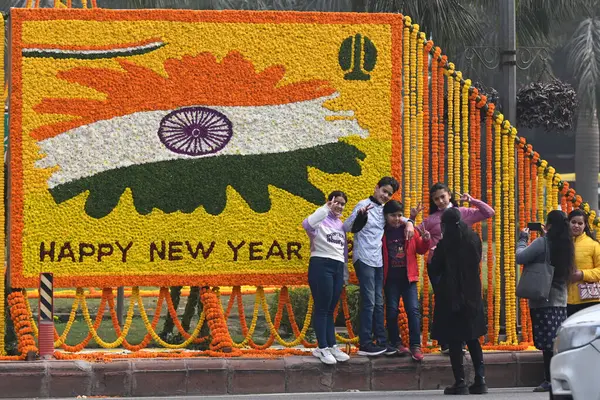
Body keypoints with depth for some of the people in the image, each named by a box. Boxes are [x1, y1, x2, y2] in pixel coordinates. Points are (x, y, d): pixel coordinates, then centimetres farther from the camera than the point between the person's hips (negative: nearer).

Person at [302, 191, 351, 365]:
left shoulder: (341, 225, 18)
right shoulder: (321, 220, -6)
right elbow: (307, 224, -31)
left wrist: (345, 272, 20)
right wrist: (326, 209, -37)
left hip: (338, 267, 7)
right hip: (321, 265, -7)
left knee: (330, 309, 12)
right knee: (322, 308, -4)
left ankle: (331, 346, 14)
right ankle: (322, 348, -1)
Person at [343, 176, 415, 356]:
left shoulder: (384, 209, 13)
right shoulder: (364, 205, -8)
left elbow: (398, 216, 28)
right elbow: (346, 227, -14)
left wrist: (408, 222, 5)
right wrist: (359, 215, -32)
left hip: (378, 260, 8)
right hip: (364, 259, -8)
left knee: (378, 302, 9)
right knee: (369, 301, -10)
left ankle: (381, 341, 12)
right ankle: (365, 344, -8)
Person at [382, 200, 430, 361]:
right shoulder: (382, 232, -1)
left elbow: (420, 249, 11)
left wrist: (425, 240, -7)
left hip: (408, 277, 1)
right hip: (390, 278, -1)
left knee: (413, 310, -7)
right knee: (392, 311, 5)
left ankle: (415, 346, -7)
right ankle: (395, 343, 17)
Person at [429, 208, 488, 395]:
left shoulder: (445, 243, -13)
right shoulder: (474, 239, 2)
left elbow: (435, 269, -7)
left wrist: (433, 255, 11)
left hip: (450, 296, -5)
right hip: (472, 295, 5)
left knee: (454, 340, 0)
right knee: (472, 338, 13)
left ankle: (460, 383, -3)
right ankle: (480, 380, 7)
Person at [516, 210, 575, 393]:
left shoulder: (542, 243, -13)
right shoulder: (565, 244, 8)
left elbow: (520, 258, -15)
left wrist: (523, 239, 4)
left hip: (543, 301, -7)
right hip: (560, 301, 7)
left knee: (547, 343, -7)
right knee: (557, 342, 8)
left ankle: (550, 380, -10)